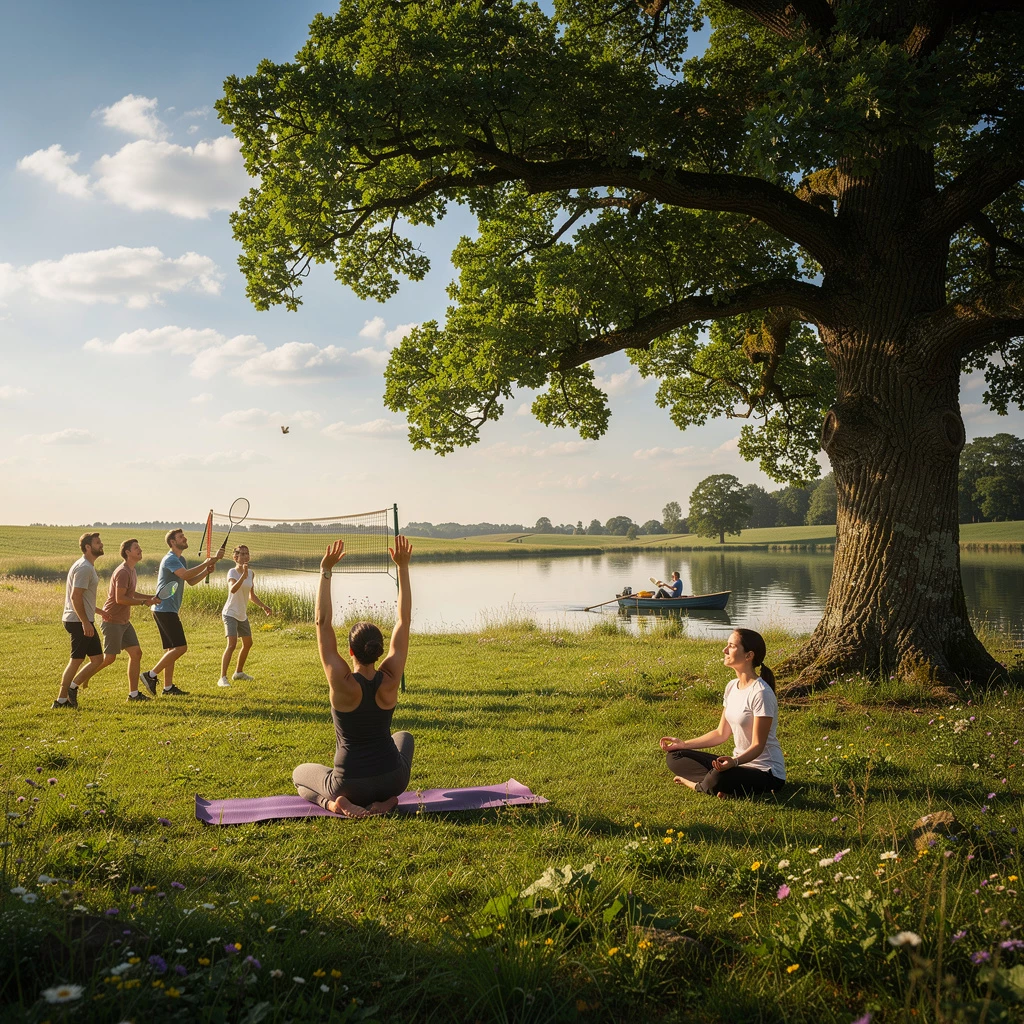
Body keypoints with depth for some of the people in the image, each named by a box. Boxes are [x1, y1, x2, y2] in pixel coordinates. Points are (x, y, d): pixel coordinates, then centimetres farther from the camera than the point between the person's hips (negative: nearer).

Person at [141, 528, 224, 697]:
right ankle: (151, 675, -7)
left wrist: (207, 571, 4)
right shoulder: (170, 559, -13)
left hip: (169, 610, 10)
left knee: (171, 648, 11)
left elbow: (191, 581, 20)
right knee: (181, 647, -12)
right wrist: (205, 563, -25)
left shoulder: (181, 560, 18)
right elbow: (185, 575, -30)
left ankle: (168, 687, 15)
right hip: (165, 609, -10)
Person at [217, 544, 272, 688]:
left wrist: (263, 606, 11)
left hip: (242, 615, 8)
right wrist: (243, 575, -48)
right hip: (230, 614, -8)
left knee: (248, 643, 18)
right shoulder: (232, 572, -17)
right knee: (232, 644, -20)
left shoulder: (250, 573, 4)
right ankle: (222, 678, -18)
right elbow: (233, 589, -39)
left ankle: (239, 672, 37)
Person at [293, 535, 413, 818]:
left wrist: (326, 571, -19)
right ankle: (385, 799, 10)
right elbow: (404, 621, -10)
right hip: (392, 780, 2)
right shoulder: (390, 681, -14)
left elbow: (322, 623, -19)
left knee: (301, 773, 30)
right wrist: (403, 567, -11)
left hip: (350, 784, -1)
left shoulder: (343, 684, -20)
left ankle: (334, 802, -2)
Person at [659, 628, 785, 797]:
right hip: (740, 763, 9)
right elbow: (721, 733, 12)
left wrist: (734, 761, -37)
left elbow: (758, 745, -19)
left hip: (766, 772, -9)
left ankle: (697, 784, -9)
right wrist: (683, 744, 7)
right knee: (675, 757, 1)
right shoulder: (732, 687, 7)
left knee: (719, 779, -40)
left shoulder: (761, 693, -20)